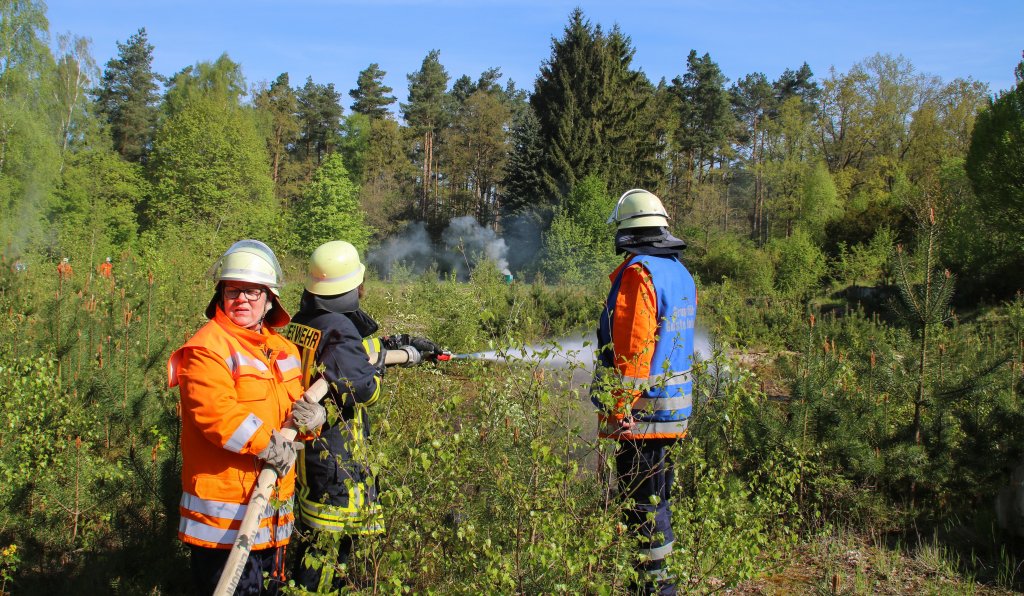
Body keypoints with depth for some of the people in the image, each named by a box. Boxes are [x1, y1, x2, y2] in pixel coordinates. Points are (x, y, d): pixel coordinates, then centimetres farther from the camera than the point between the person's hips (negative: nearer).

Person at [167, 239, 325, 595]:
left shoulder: (282, 348, 12)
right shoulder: (207, 348, -13)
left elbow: (296, 399, 15)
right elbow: (215, 412, -25)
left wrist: (308, 414, -8)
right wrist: (267, 446, -23)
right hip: (225, 509, -8)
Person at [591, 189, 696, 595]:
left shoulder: (638, 273, -16)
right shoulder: (681, 273, 12)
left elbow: (631, 349, -22)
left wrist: (617, 410, -19)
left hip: (643, 410, -9)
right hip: (676, 407, 9)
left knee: (641, 498, -1)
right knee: (658, 494, 18)